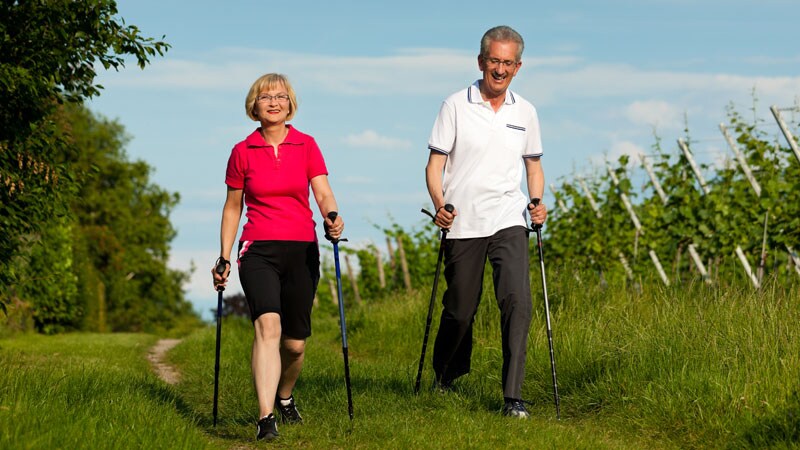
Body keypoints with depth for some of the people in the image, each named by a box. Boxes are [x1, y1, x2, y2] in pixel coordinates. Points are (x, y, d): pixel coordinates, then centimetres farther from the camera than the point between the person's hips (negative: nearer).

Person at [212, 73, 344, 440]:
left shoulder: (306, 146, 5)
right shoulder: (242, 152, 5)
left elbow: (324, 194, -3)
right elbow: (232, 207, 13)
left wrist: (332, 217, -26)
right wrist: (224, 258, 10)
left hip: (301, 251, 2)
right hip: (258, 251, -2)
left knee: (295, 342, 7)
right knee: (268, 326, -23)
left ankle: (284, 397, 38)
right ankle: (265, 419, -31)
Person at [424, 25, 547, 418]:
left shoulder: (525, 112, 9)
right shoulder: (455, 106, -1)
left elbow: (533, 165, 20)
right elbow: (435, 164, -1)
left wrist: (537, 202, 1)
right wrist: (439, 205, -18)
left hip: (508, 222, 2)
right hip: (462, 224, -2)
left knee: (517, 301, -15)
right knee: (460, 309, 7)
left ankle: (513, 397, -13)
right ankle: (445, 377, 35)